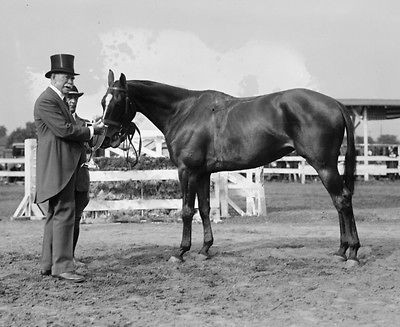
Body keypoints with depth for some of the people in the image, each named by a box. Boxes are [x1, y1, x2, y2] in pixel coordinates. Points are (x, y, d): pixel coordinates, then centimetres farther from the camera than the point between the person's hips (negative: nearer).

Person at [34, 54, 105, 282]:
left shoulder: (59, 100, 22)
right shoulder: (46, 101, -12)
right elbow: (63, 129, -20)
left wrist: (91, 129, 6)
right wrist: (91, 131, -9)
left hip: (65, 166, 11)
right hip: (57, 165, -11)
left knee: (56, 214, 13)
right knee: (64, 212, -13)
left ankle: (48, 264, 18)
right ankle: (62, 266, -13)